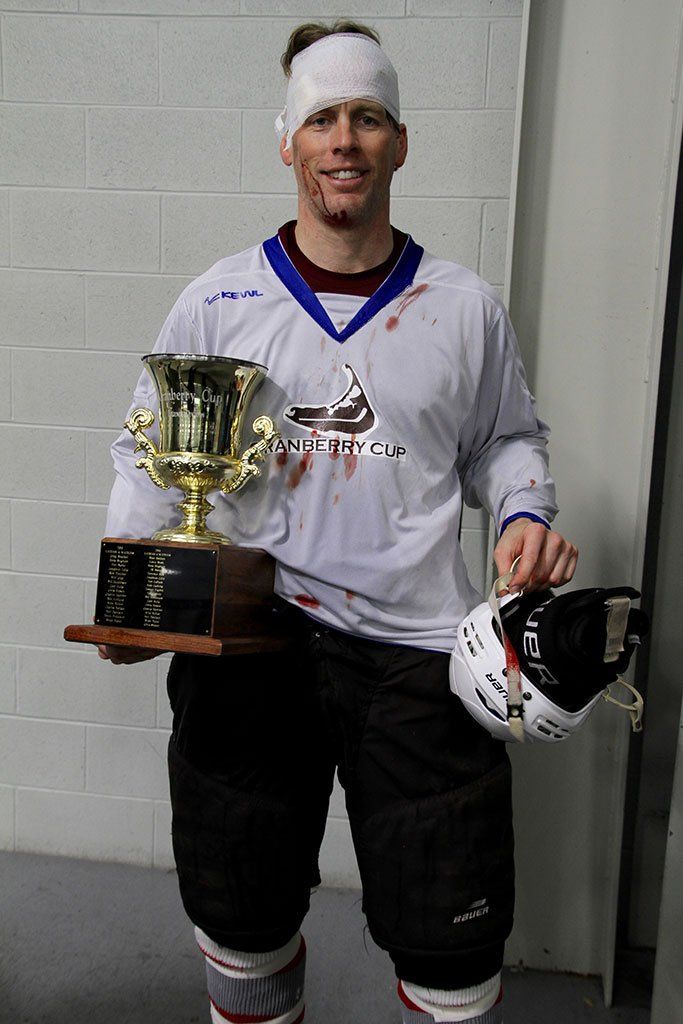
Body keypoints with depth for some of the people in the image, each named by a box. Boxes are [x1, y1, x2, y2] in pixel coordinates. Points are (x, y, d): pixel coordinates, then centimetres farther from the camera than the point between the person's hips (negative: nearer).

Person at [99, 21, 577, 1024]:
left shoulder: (466, 307, 6)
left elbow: (505, 437, 17)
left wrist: (525, 512, -4)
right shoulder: (218, 300, 3)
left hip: (418, 649, 0)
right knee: (242, 919, 18)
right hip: (249, 636, 1)